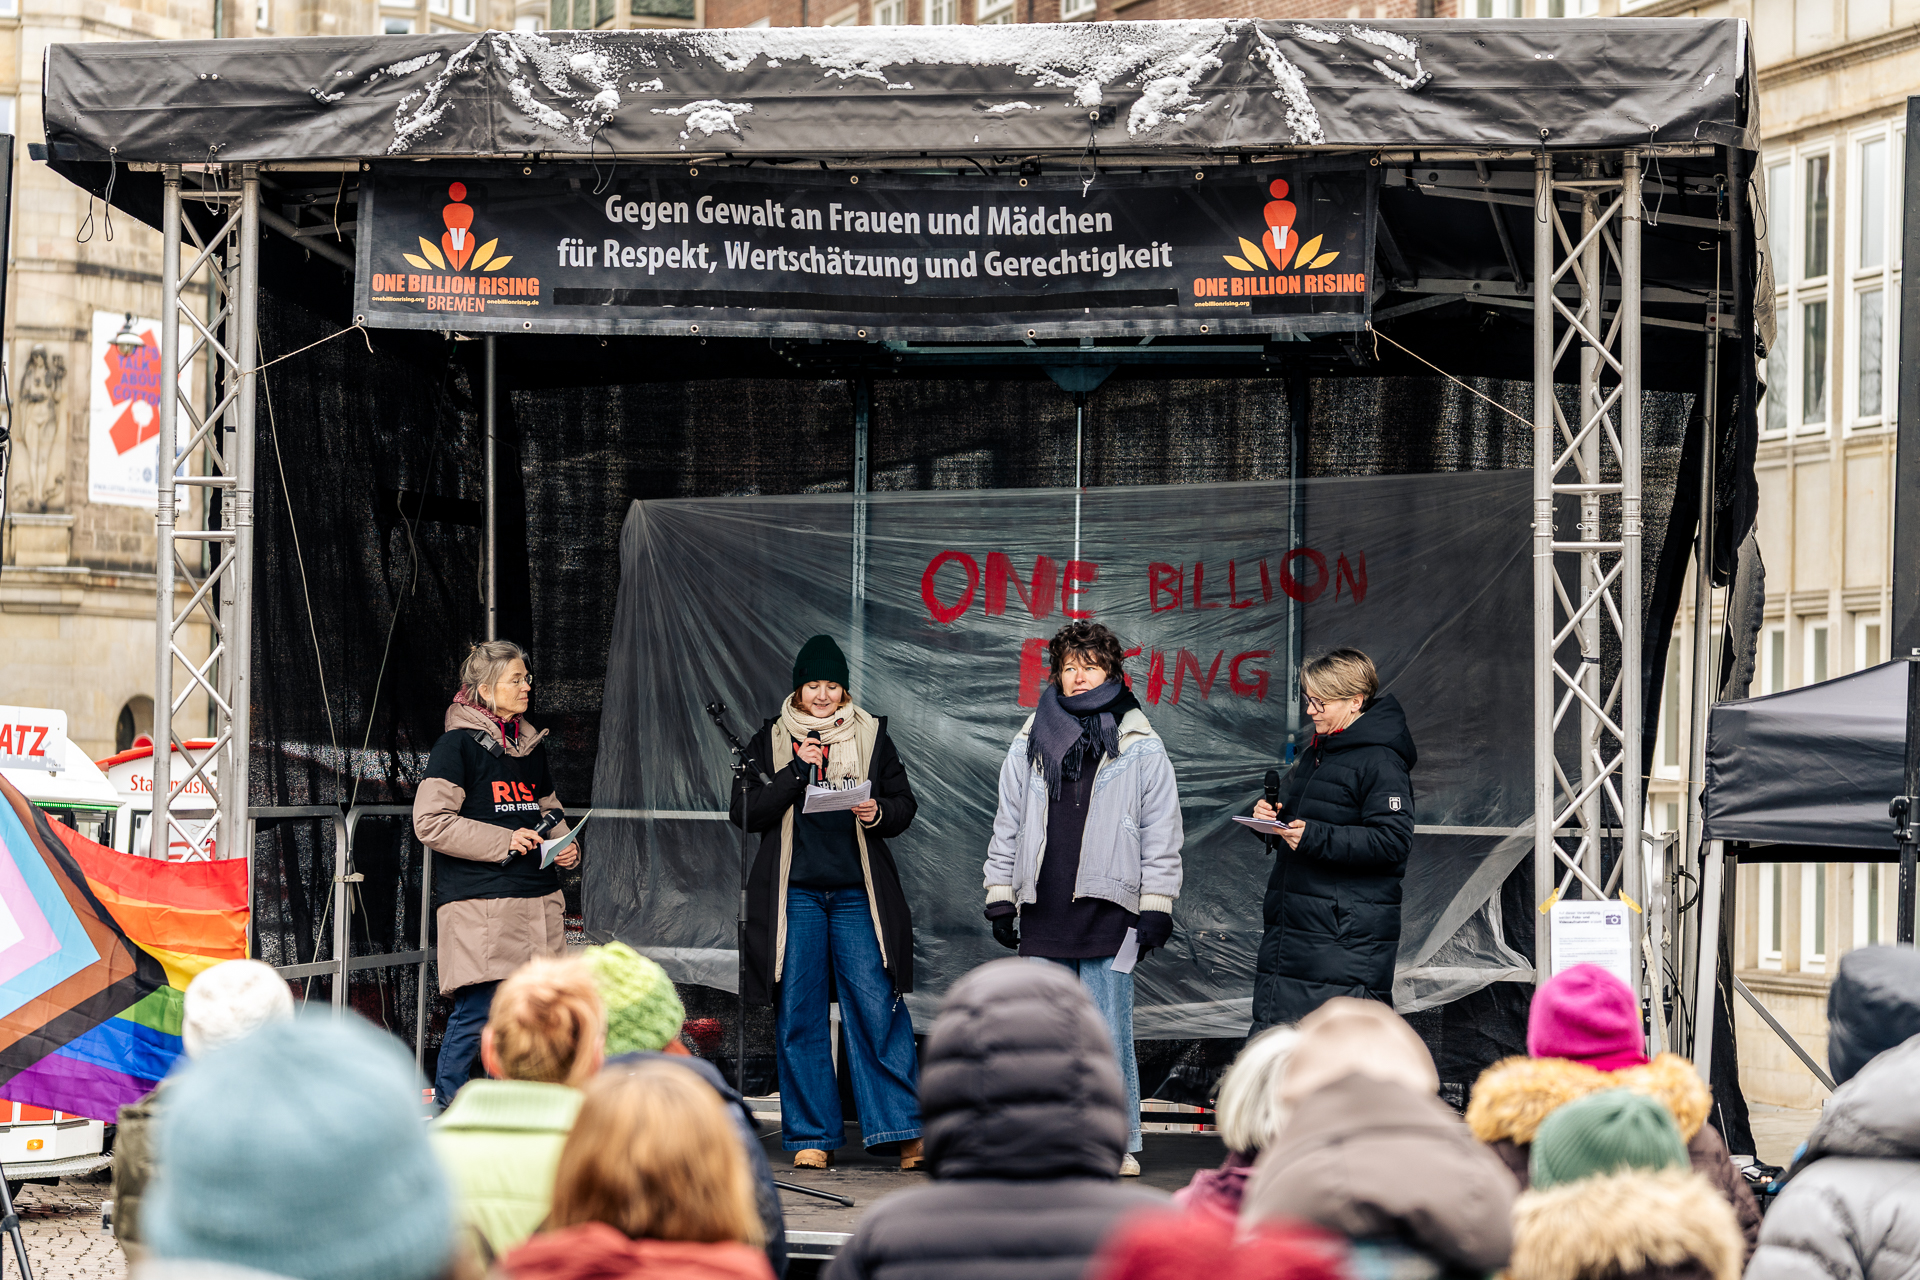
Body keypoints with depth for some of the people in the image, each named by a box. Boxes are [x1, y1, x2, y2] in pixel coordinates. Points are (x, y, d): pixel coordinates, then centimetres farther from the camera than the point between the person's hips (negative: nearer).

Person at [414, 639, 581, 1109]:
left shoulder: (531, 744, 18)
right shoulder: (459, 744, -5)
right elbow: (430, 822, -12)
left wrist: (565, 845, 10)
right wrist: (503, 841, -14)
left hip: (536, 897, 7)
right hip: (479, 902, -7)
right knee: (477, 1010, -10)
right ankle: (445, 1111, 1)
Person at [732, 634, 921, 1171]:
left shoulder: (871, 735, 10)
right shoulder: (771, 740, 8)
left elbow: (905, 803, 11)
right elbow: (745, 811, 1)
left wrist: (879, 813, -10)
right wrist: (795, 775, -11)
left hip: (857, 892, 0)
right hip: (794, 890, 0)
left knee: (877, 1008, -8)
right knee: (799, 1015, 0)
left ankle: (902, 1131, -3)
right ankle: (812, 1136, 8)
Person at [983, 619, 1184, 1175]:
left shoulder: (1141, 747, 5)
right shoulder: (1030, 743, 12)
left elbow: (1162, 835, 4)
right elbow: (1007, 826, 16)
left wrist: (1157, 908, -2)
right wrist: (1000, 898, 10)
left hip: (1108, 911, -3)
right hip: (1043, 910, 3)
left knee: (1109, 1035, -3)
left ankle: (1119, 1145, 5)